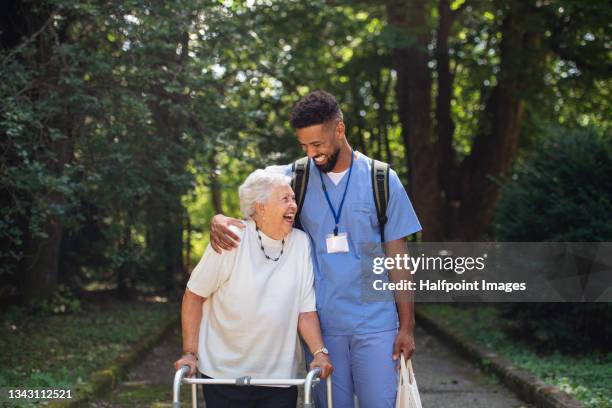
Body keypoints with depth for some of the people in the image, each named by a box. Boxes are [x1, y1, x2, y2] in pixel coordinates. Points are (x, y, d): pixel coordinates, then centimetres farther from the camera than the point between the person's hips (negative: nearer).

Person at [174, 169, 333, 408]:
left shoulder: (301, 243, -2)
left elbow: (305, 309, 0)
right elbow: (194, 295, -4)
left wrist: (319, 352, -14)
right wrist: (190, 353, -9)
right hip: (223, 373, -2)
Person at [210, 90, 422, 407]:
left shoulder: (382, 180, -1)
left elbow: (398, 256, 1)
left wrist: (407, 325, -1)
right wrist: (219, 220, -21)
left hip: (375, 323, -1)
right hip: (321, 323, 1)